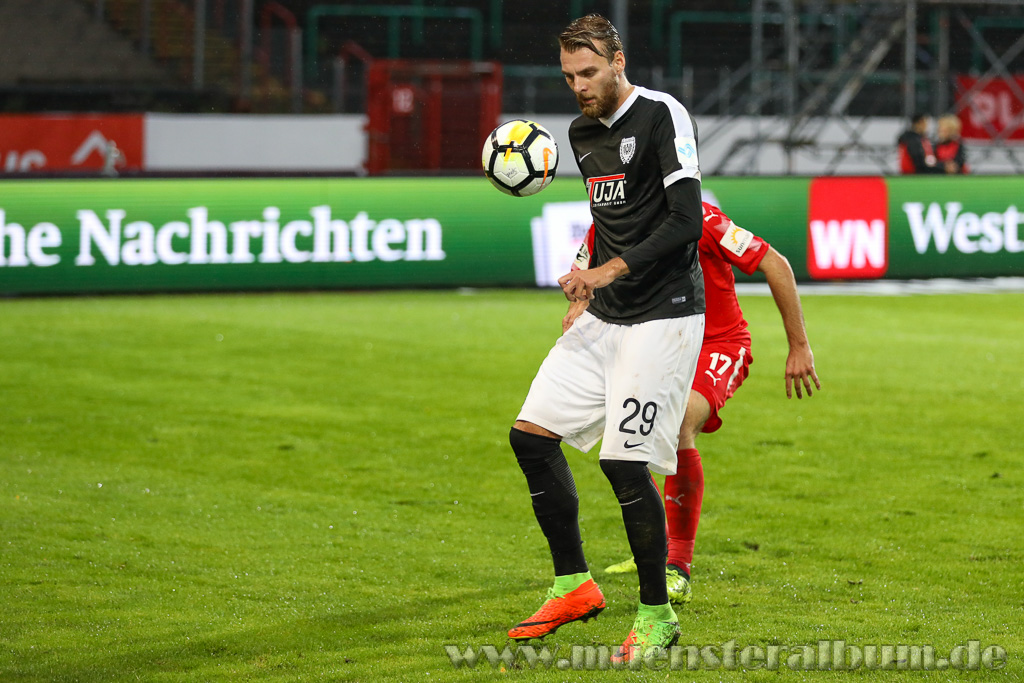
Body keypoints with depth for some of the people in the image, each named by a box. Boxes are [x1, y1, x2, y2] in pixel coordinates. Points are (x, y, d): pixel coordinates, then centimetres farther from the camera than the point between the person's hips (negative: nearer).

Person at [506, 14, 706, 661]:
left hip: (663, 316, -8)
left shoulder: (663, 115, -12)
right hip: (605, 316, 8)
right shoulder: (584, 132, 13)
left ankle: (657, 614, 1)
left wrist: (612, 269, -23)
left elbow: (687, 221, -20)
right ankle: (574, 585, 13)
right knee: (532, 433, 1)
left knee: (624, 461, -13)